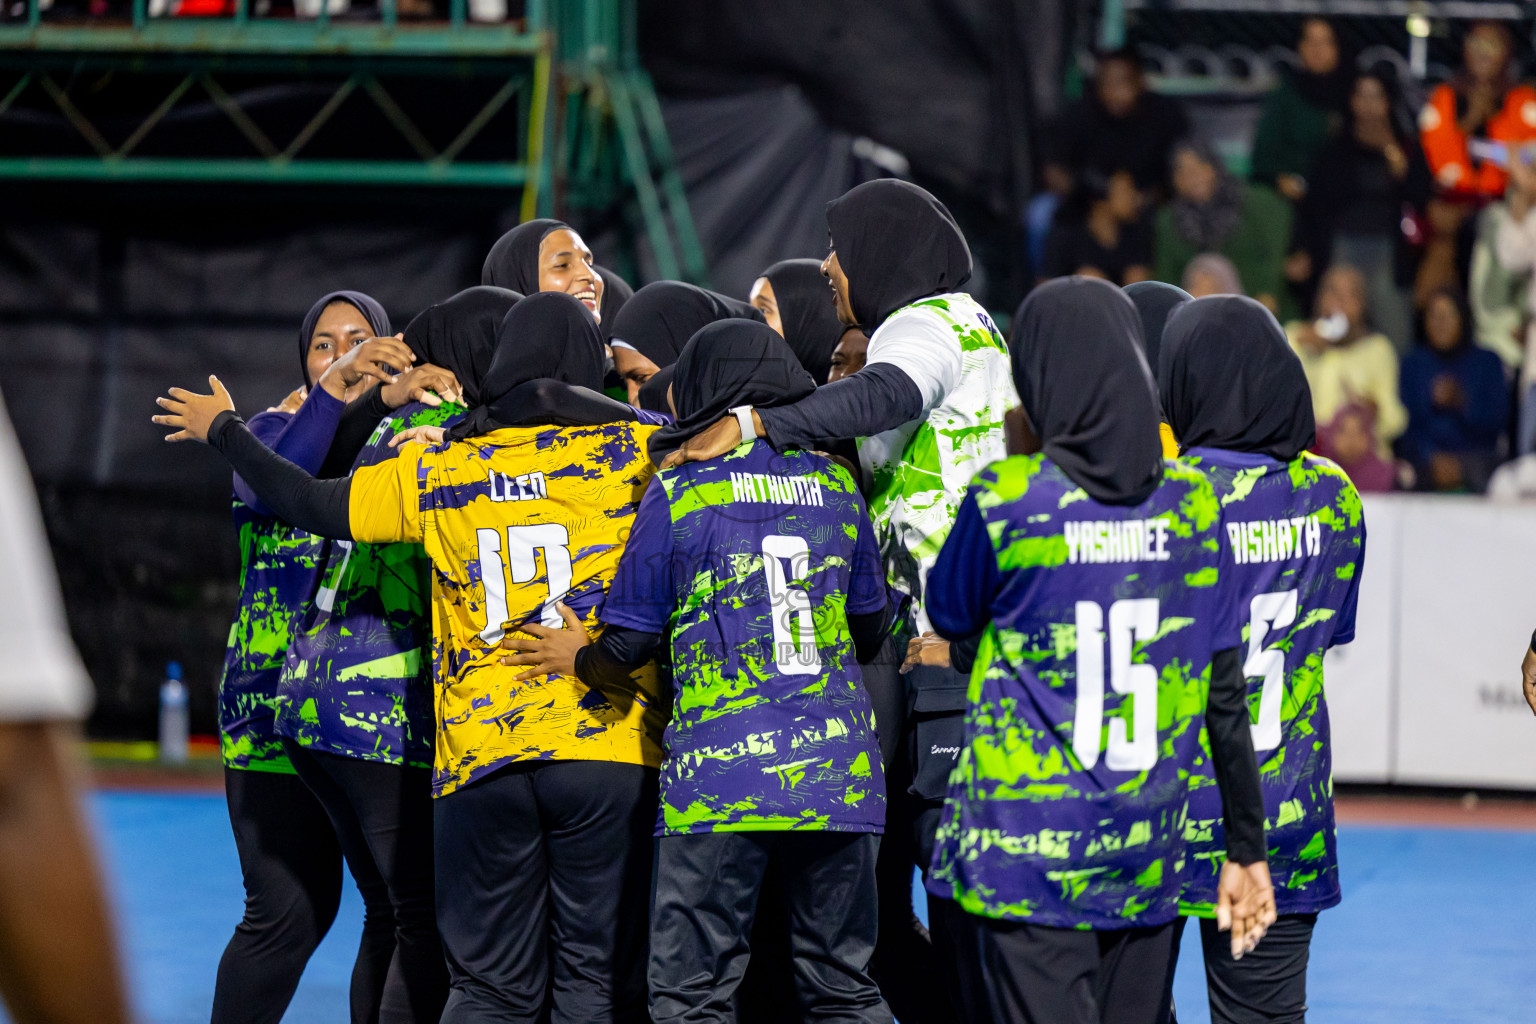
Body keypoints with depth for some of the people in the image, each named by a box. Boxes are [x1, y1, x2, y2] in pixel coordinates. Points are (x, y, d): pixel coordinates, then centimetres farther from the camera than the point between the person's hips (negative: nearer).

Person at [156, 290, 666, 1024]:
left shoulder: (440, 469, 6)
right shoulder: (627, 448, -1)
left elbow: (312, 504, 14)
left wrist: (223, 431, 29)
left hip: (481, 755, 2)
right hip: (606, 746, -2)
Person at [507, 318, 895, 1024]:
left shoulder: (676, 494, -1)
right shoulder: (836, 485, 10)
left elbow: (627, 647, 0)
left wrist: (576, 658, 22)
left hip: (719, 776, -4)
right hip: (838, 769, 4)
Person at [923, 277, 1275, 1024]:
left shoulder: (1004, 498, -11)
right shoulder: (1191, 501, 0)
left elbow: (947, 617, 9)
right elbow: (1224, 695, 4)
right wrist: (1246, 847, 12)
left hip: (1023, 854, -4)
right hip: (1146, 860, 4)